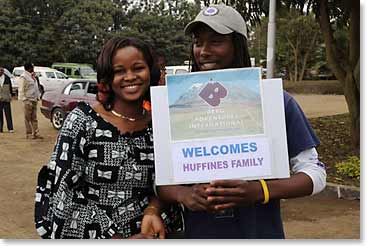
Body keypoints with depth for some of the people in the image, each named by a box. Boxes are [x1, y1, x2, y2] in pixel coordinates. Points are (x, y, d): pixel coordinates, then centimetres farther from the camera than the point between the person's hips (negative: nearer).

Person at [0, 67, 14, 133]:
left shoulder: (7, 78, 6)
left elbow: (10, 87, 12)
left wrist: (11, 95, 8)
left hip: (6, 99, 0)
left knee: (8, 114, -1)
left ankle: (10, 128, 2)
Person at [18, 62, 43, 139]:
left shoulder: (32, 76, 16)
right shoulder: (23, 77, -11)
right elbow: (21, 90, -14)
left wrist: (37, 97, 14)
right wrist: (25, 99, -18)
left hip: (34, 100, 8)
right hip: (28, 100, -8)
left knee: (34, 118, 8)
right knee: (28, 118, -1)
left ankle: (36, 133, 10)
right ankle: (29, 134, 4)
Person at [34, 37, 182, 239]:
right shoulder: (82, 121, -15)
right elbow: (64, 198, -17)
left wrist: (152, 211, -17)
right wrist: (118, 239, -20)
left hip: (145, 235, 3)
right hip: (86, 236, -2)